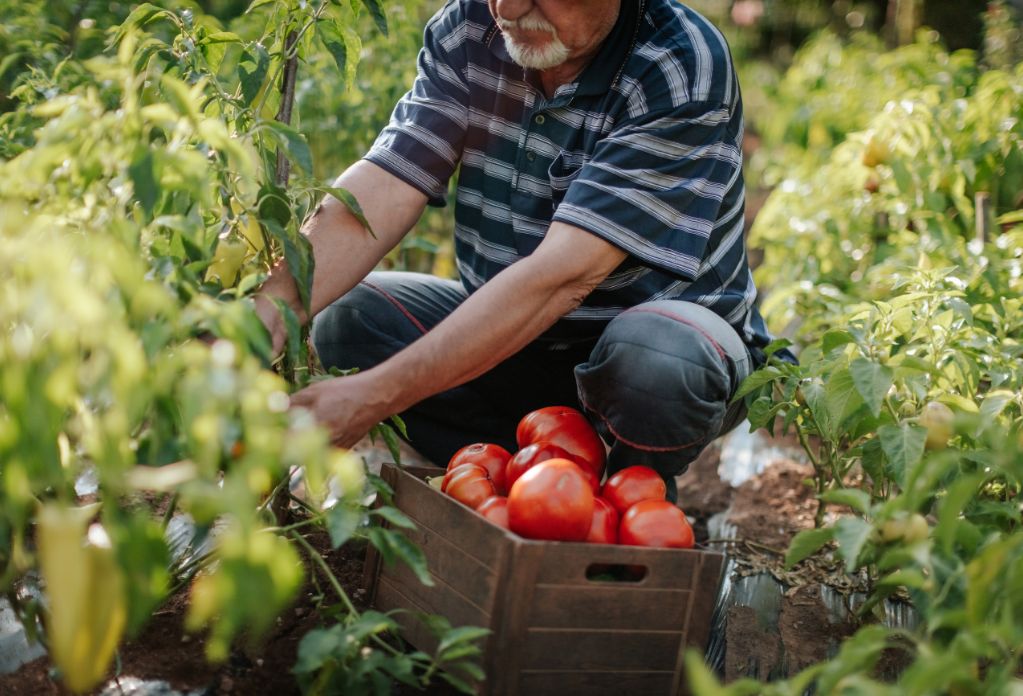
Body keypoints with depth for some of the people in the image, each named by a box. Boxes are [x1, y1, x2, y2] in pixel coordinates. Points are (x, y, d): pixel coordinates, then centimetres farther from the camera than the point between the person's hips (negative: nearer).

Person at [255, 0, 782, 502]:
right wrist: (273, 308, -37)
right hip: (503, 328, 5)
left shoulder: (683, 70, -25)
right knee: (339, 317, -12)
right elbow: (382, 191, -17)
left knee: (660, 355, -38)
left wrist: (375, 395, -38)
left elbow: (564, 274, -33)